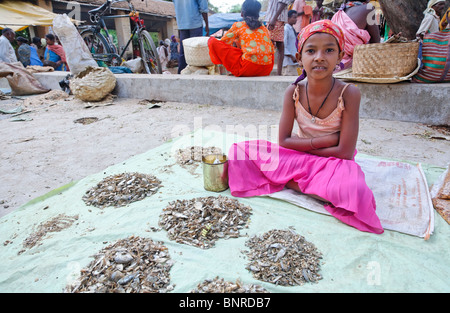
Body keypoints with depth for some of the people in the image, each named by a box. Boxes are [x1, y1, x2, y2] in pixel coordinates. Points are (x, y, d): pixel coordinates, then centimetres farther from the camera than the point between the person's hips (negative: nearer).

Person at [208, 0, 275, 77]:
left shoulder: (238, 25, 8)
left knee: (213, 41, 3)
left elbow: (224, 42, 14)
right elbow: (271, 49, 29)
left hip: (248, 68, -5)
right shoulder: (264, 28, 20)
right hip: (266, 71, 5)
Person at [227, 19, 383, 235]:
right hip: (295, 161, 3)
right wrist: (324, 140, -17)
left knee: (351, 190, -38)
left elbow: (345, 152, -17)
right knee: (239, 151, -11)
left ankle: (290, 182, -11)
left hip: (333, 163, -3)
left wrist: (302, 146, -11)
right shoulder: (294, 92, -9)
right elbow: (284, 141, -9)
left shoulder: (349, 94, -16)